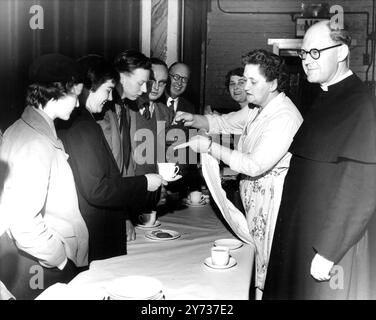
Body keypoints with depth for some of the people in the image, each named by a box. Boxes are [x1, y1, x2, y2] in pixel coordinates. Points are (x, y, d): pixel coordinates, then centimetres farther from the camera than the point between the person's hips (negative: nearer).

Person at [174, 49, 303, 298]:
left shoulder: (285, 117, -22)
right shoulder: (257, 109, 7)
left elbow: (255, 165, -27)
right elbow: (224, 122, 17)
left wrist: (210, 146, -22)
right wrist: (194, 119, -3)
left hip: (271, 197, -9)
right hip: (252, 194, 9)